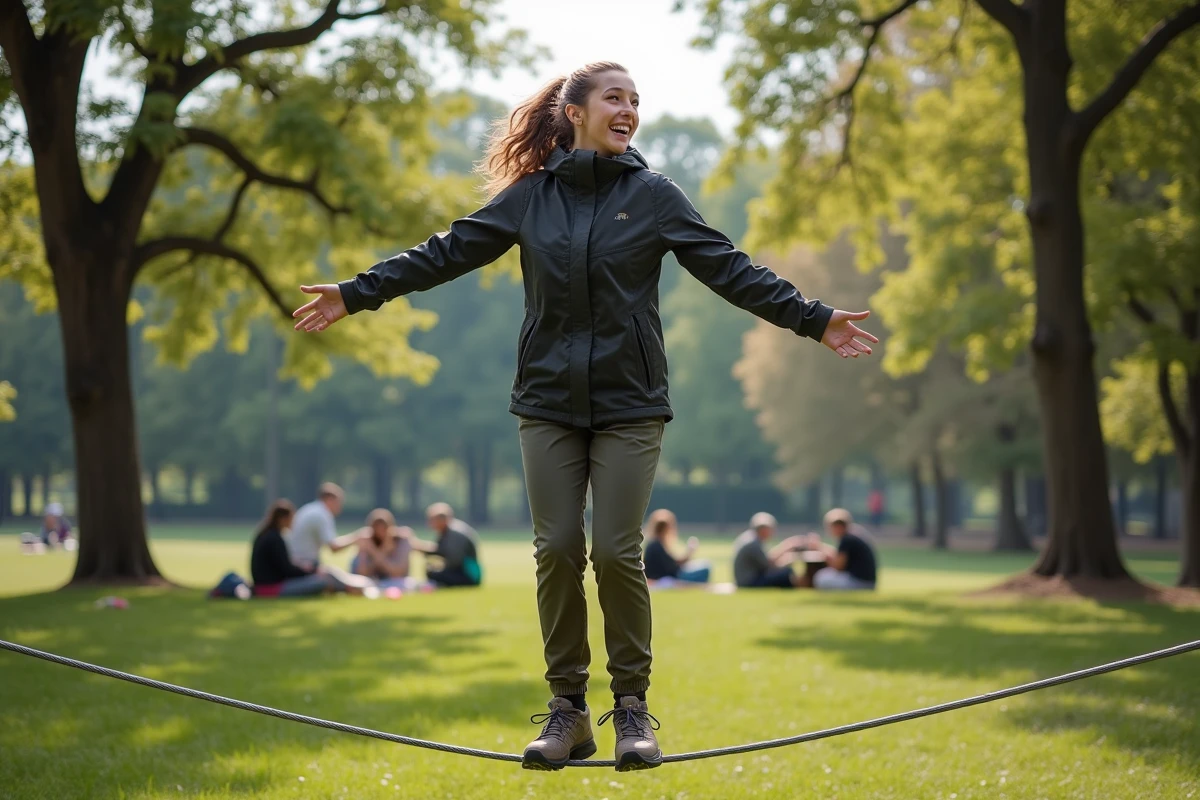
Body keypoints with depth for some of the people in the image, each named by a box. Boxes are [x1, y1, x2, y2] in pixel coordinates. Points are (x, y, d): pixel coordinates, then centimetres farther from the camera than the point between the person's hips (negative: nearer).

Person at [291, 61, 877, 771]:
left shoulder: (654, 195, 1)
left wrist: (812, 319, -9)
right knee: (557, 551, 0)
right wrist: (357, 293, 5)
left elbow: (731, 270, -1)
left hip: (630, 404, -1)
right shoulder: (530, 195, 4)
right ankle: (568, 706, 11)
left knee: (617, 554, -5)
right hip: (548, 400, 2)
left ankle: (633, 706, 9)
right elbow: (448, 252, 7)